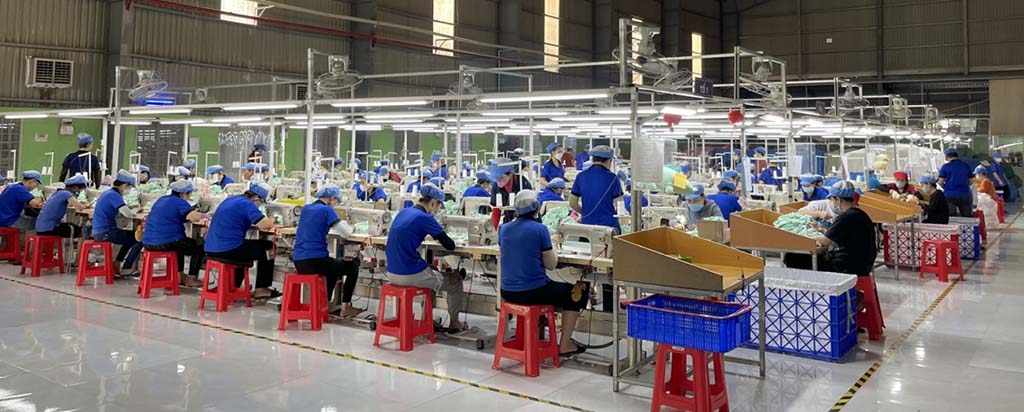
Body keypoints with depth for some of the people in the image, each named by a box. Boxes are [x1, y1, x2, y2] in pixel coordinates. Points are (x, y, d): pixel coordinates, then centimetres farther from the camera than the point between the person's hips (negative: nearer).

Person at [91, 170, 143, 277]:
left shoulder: (108, 193, 13)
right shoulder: (114, 195, -18)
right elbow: (128, 214, -26)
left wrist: (131, 209, 7)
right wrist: (136, 210, -6)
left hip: (99, 232, 10)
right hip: (105, 233, -10)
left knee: (131, 236, 27)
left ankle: (116, 265, 26)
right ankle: (124, 269, 2)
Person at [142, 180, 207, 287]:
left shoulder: (161, 200, 16)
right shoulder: (180, 202, -10)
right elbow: (196, 218, -24)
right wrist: (200, 215, 1)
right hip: (165, 243, -9)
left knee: (181, 242, 36)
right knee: (199, 246, 10)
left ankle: (180, 276, 38)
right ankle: (191, 279, 12)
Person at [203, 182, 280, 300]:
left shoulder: (230, 200, 16)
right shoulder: (247, 204, -11)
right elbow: (265, 225, -21)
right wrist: (270, 221, 3)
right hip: (228, 250, -9)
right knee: (268, 247, 4)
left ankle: (234, 286, 38)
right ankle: (261, 289, 8)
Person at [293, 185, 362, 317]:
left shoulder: (306, 208, 14)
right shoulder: (327, 209, -8)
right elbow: (346, 233, -9)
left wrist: (342, 225, 27)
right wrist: (351, 227, 14)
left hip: (298, 262, 8)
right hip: (315, 261, -8)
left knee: (333, 266, 34)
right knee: (352, 266, 14)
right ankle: (345, 306, 15)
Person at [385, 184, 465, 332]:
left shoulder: (403, 212, 9)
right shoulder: (425, 218, -14)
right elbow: (450, 246, -10)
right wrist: (440, 237, 10)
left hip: (392, 273, 8)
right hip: (410, 275, -8)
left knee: (433, 272, 36)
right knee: (455, 279, 16)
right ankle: (454, 323, 29)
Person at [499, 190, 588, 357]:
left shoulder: (504, 229, 3)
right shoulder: (540, 229, -13)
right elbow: (551, 264, -7)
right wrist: (553, 247, 13)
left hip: (507, 292, 6)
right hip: (533, 292, -6)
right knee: (575, 293, 18)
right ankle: (564, 346, 20)